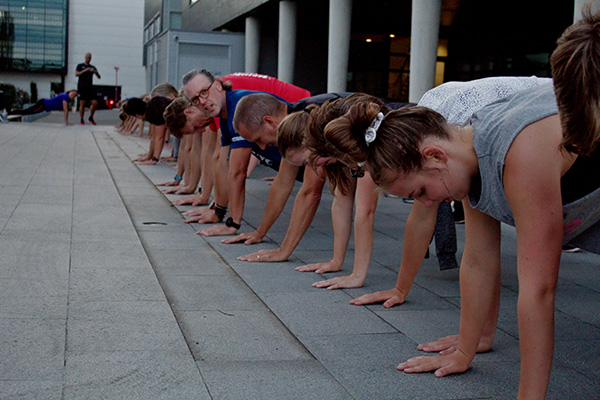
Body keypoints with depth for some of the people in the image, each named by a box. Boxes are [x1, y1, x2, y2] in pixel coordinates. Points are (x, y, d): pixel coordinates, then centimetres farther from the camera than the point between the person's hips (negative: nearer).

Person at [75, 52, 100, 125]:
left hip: (90, 88, 3)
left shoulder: (92, 67, 16)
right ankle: (81, 120, 4)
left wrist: (96, 72, -8)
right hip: (82, 88, -3)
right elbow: (76, 74, -8)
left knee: (95, 103, -6)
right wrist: (84, 70, -19)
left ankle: (91, 118, 12)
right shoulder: (80, 66, 7)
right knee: (82, 104, -4)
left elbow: (99, 77, 13)